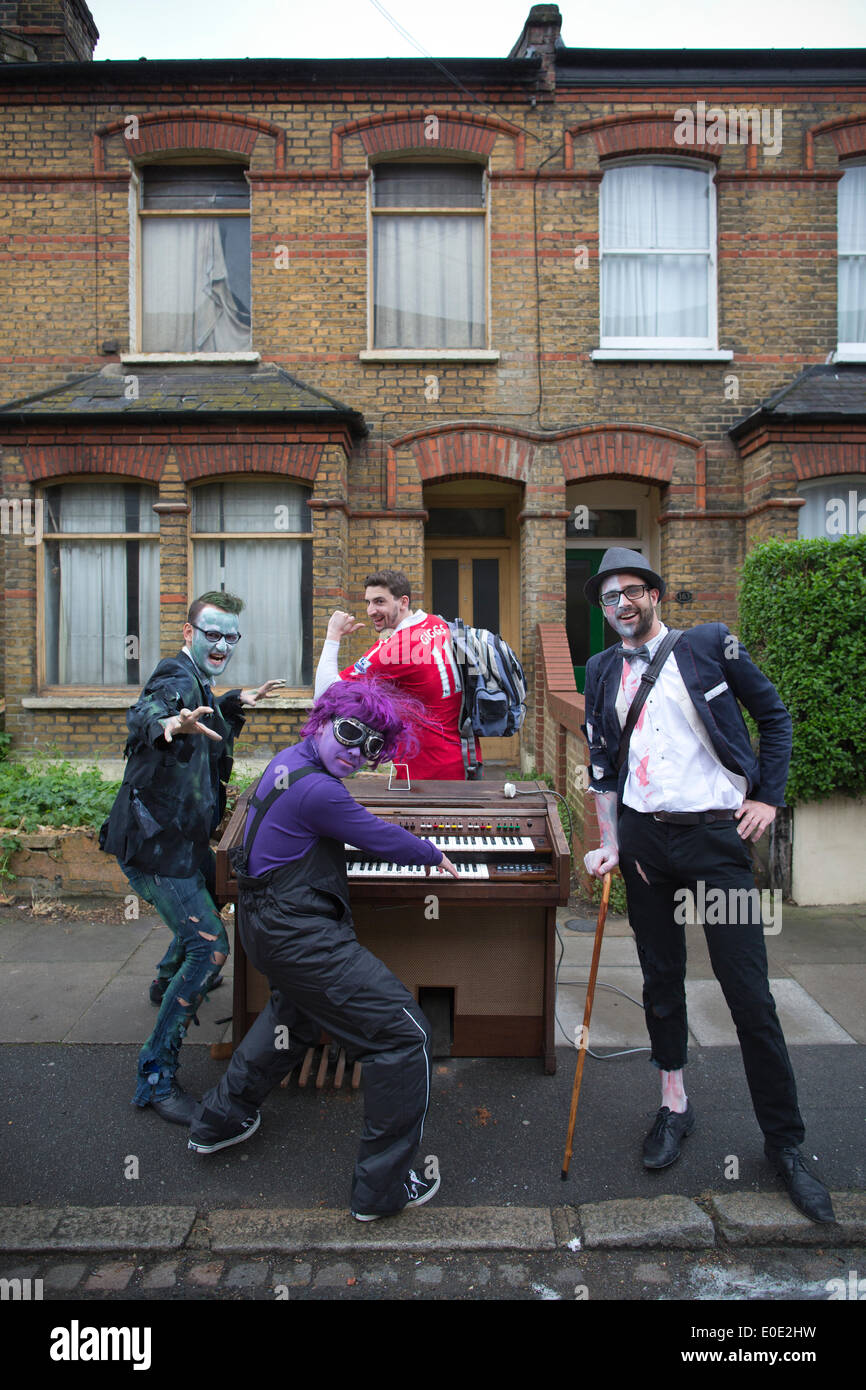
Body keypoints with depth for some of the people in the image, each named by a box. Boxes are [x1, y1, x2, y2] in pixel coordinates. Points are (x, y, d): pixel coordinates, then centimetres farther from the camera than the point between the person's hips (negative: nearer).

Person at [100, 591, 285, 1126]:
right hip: (155, 843, -10)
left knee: (210, 898, 31)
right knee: (209, 944, -16)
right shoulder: (177, 676, -20)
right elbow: (145, 711, -44)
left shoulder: (199, 683, 11)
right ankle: (156, 1078, -5)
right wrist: (167, 726, -65)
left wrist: (237, 701, 32)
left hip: (182, 836, 10)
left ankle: (169, 981, 58)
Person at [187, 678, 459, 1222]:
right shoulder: (316, 789, -24)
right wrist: (435, 856, 3)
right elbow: (380, 838, -15)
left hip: (268, 919, 11)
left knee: (295, 1013, 38)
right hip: (300, 936, -11)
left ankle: (221, 1119, 52)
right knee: (407, 1035, -6)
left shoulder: (290, 760, 8)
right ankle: (383, 1186, 8)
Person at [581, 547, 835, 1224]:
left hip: (716, 836, -3)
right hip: (643, 838, 3)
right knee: (661, 982, 13)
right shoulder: (602, 671, 9)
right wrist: (610, 845, 7)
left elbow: (774, 715, 6)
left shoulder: (709, 643, 0)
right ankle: (675, 1105, 32)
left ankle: (785, 1141, 17)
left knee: (750, 994, 0)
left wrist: (769, 795, -2)